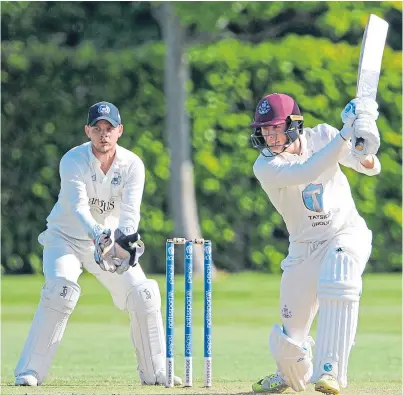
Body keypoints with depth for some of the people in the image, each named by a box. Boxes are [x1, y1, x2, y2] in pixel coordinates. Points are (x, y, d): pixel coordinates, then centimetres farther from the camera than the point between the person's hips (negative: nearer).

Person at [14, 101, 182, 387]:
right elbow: (78, 207, -34)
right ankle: (29, 371, -22)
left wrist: (124, 237, -44)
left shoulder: (132, 165, -12)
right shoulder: (73, 161, -21)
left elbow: (131, 211, -22)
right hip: (67, 237, -4)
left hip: (111, 238, 4)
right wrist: (99, 235, -53)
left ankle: (155, 372, 11)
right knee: (60, 291, -27)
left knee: (144, 297, -6)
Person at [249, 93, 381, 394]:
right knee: (290, 336, 4)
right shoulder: (265, 166, -15)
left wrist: (365, 151, -35)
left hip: (347, 233, -1)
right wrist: (346, 133, -39)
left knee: (337, 284, -34)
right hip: (304, 247, 1)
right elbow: (307, 172, -33)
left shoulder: (322, 137, -8)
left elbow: (371, 168, -11)